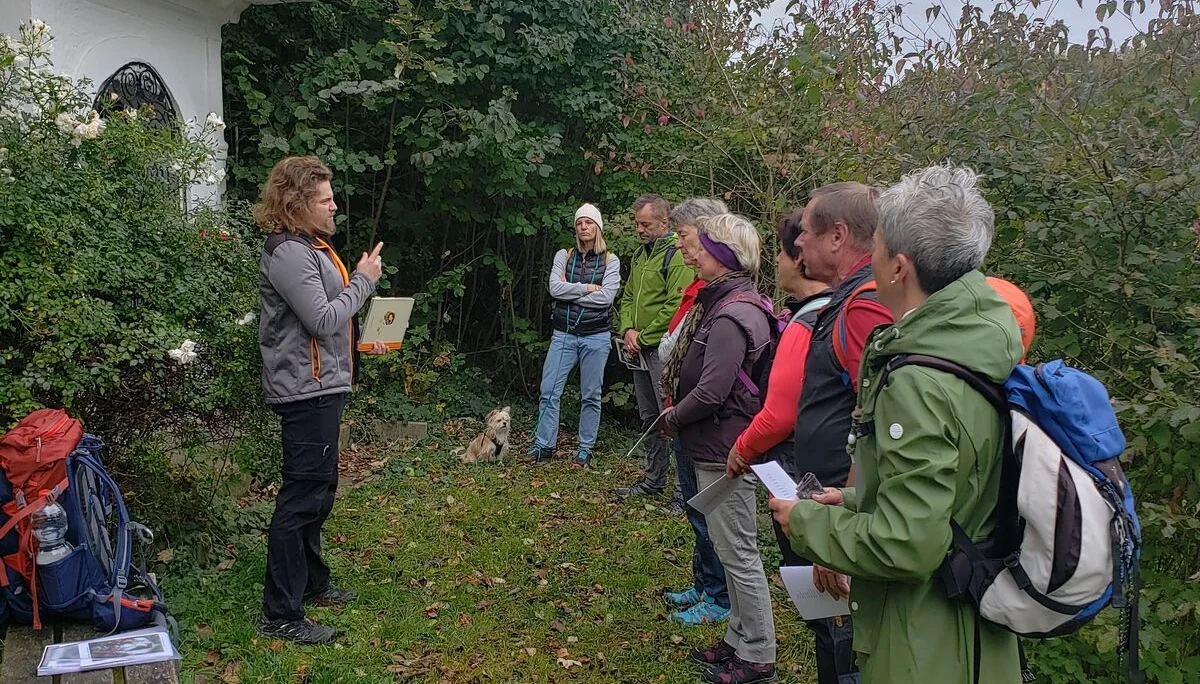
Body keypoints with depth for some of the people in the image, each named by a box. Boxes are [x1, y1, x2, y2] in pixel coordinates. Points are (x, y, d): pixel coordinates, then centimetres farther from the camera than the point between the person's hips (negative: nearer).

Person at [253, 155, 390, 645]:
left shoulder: (310, 246, 16)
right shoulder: (289, 254, -17)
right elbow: (322, 319, -21)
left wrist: (361, 339, 12)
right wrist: (364, 280, -12)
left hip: (320, 387, 11)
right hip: (306, 390, -11)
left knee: (318, 492, 20)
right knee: (302, 498, -6)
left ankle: (311, 583, 35)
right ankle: (281, 614, 2)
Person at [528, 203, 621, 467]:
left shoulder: (610, 260, 1)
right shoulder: (564, 256, 7)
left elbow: (606, 297, -12)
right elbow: (554, 288, -7)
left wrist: (569, 291, -10)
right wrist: (586, 288, -11)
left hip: (596, 337, -2)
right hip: (564, 334, 2)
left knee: (591, 395, 6)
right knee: (549, 391, -2)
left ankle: (586, 449, 17)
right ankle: (544, 445, 9)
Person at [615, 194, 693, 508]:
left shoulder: (677, 254, -13)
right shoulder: (641, 254, 16)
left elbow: (676, 305, -20)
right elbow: (628, 296, 21)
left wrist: (644, 337, -14)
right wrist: (628, 329, 2)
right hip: (641, 350, 9)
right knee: (649, 418, 16)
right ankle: (653, 480, 28)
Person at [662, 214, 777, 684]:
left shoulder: (730, 317, -21)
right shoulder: (725, 302, 10)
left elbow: (711, 392, -25)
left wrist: (673, 419, -9)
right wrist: (679, 415, 5)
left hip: (724, 453, -10)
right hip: (717, 447, 10)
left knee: (738, 553, 2)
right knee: (731, 549, 19)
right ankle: (738, 640, 33)